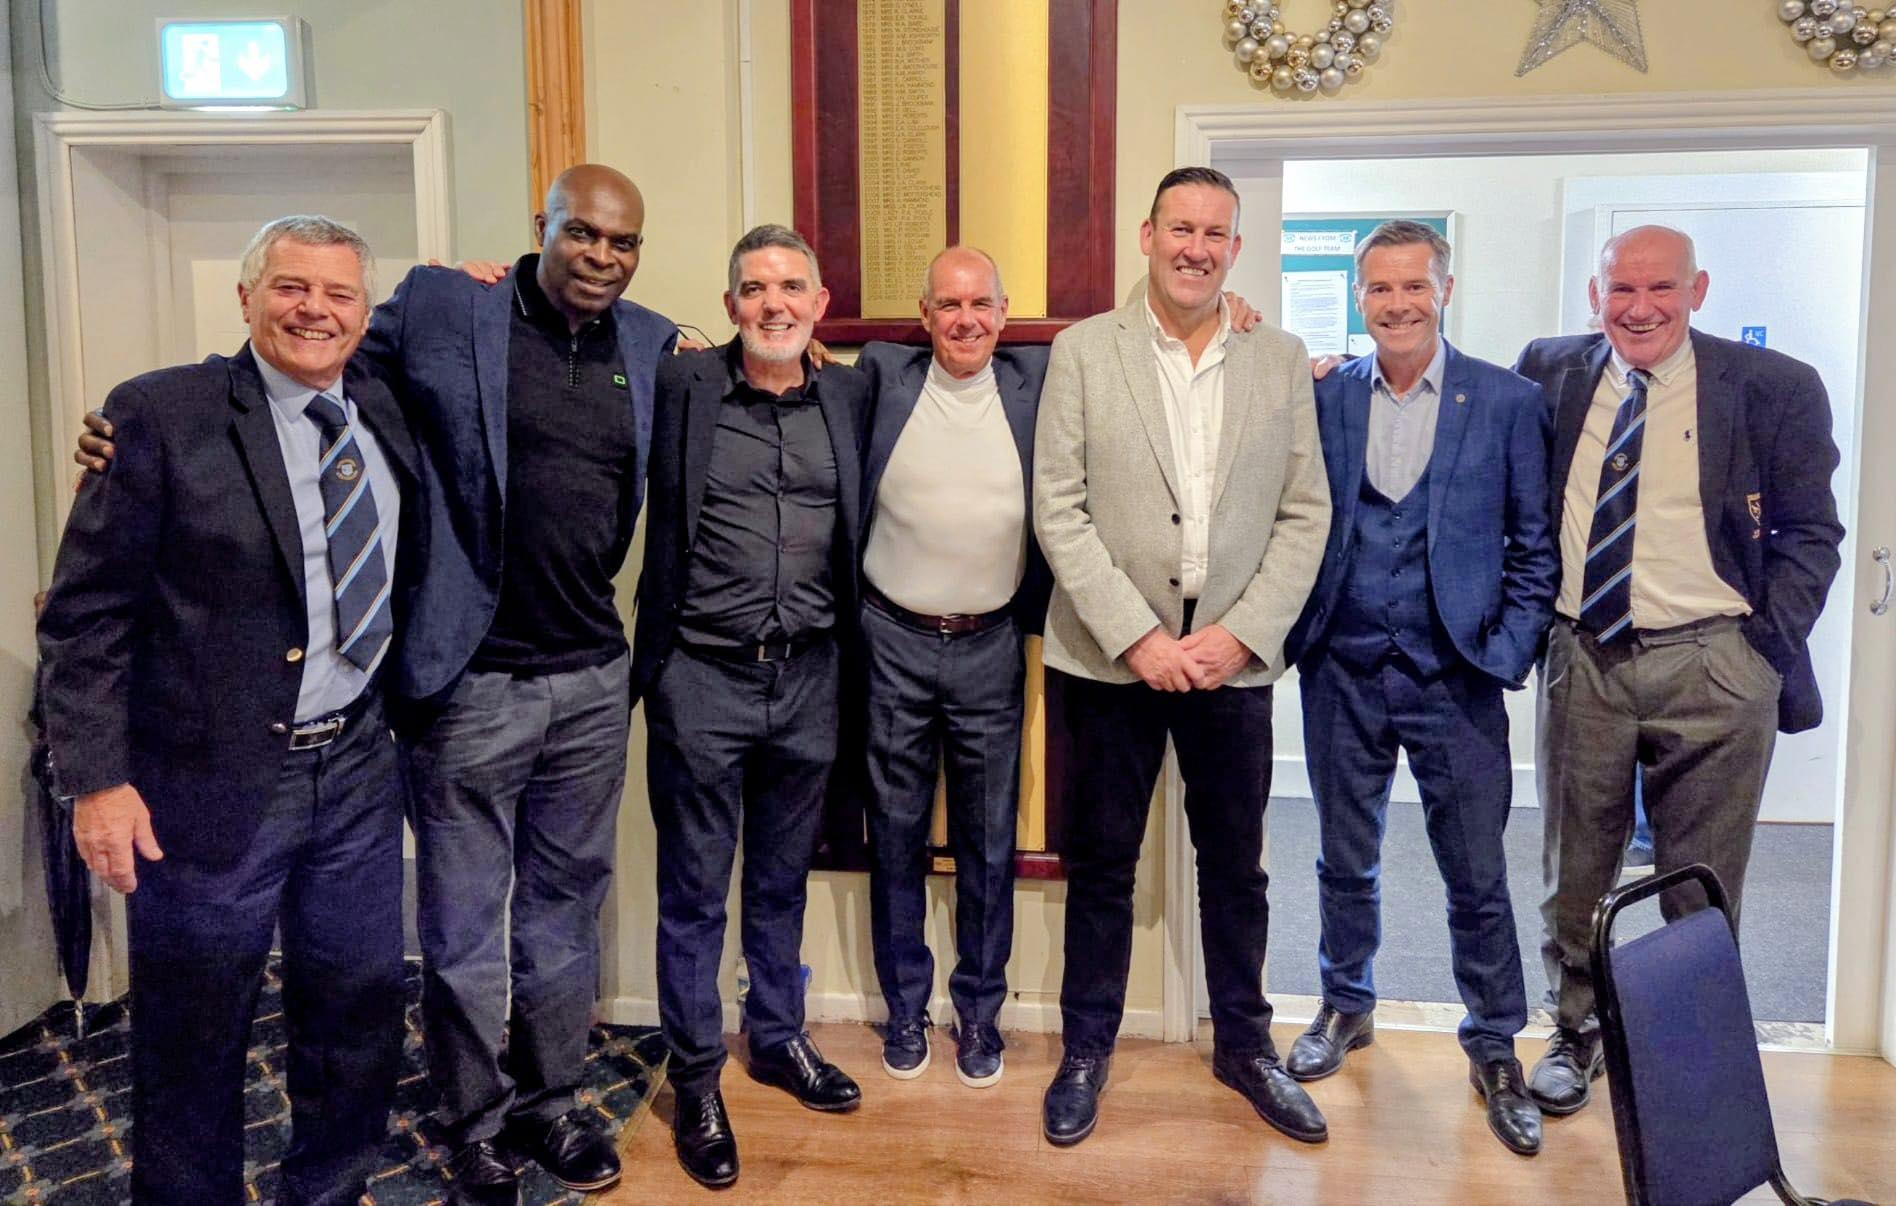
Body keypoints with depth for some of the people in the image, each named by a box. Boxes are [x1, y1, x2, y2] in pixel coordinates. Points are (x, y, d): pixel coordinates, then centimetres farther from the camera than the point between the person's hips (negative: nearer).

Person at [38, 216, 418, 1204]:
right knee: (193, 1040, 12)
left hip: (356, 770, 5)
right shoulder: (160, 413, -9)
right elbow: (86, 613, -8)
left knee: (360, 1014, 17)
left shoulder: (387, 410, 5)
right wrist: (96, 778, -13)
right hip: (208, 784, -4)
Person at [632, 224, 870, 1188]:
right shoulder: (680, 384, -4)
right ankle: (695, 1078, 25)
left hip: (809, 675, 3)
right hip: (702, 674, -3)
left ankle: (779, 1038, 38)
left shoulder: (849, 395, 6)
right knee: (695, 889, 8)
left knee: (783, 881, 18)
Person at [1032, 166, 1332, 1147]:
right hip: (1112, 655, -1)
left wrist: (1239, 634, -8)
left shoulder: (1281, 361, 6)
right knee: (1100, 864, 9)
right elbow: (1058, 510, -6)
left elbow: (1305, 513, 4)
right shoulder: (1083, 351, 0)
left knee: (1236, 865, 13)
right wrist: (1139, 637, -12)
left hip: (1233, 655, 2)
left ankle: (1243, 1045, 32)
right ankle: (1086, 1050, 27)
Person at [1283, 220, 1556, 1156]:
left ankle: (1495, 1048, 25)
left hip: (1455, 680, -1)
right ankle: (1346, 1007, 36)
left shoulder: (1508, 401, -1)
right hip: (1343, 674, 2)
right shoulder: (1321, 397, 2)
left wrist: (1508, 653, -6)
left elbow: (1535, 545, 0)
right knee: (1345, 861, 16)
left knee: (1477, 877, 6)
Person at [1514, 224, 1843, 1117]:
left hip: (1710, 666, -2)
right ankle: (1575, 1035, 32)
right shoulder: (1548, 375, 4)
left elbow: (1809, 533, 2)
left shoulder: (1774, 389, -1)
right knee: (1573, 874, 13)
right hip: (1580, 657, 2)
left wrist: (1769, 647, -5)